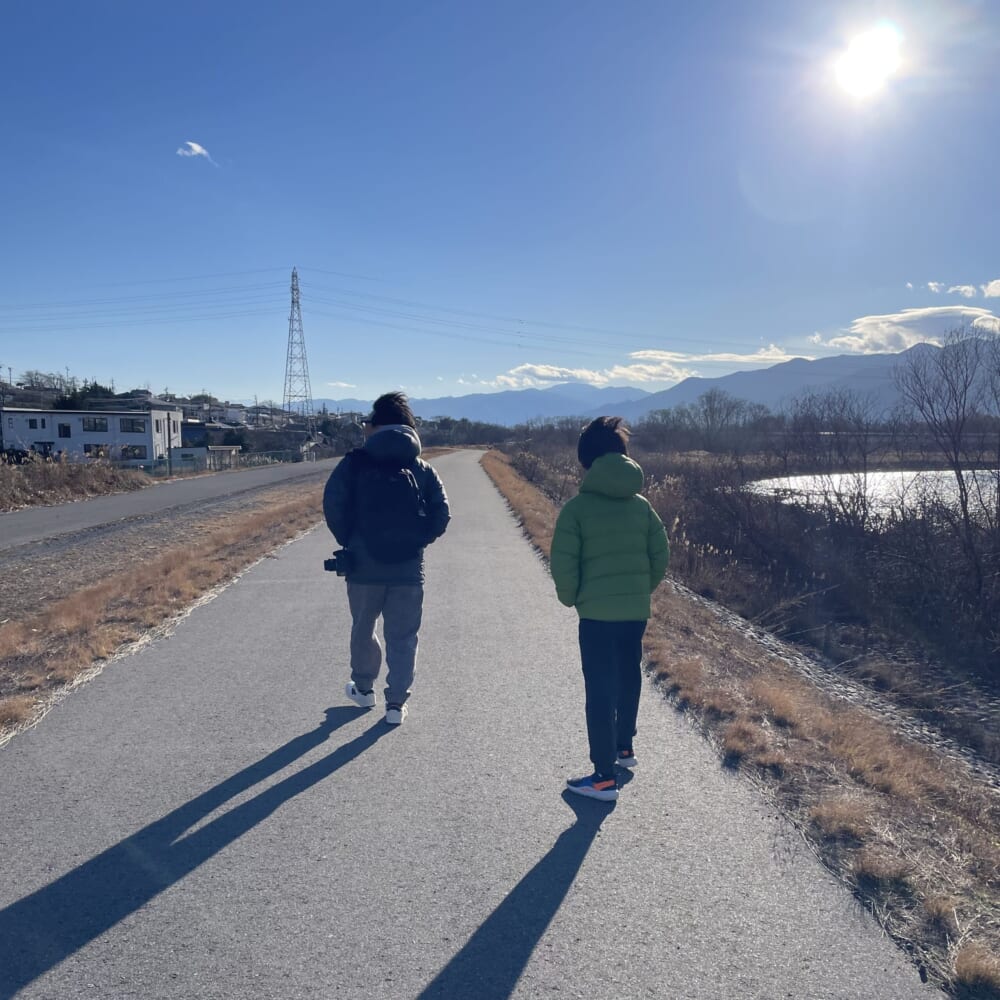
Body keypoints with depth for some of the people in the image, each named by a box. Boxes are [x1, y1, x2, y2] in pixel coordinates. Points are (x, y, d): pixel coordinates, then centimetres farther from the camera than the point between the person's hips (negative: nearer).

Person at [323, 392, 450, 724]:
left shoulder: (355, 463, -5)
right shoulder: (422, 469, 2)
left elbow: (333, 506, -10)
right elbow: (441, 515, -3)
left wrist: (349, 541, 4)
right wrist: (415, 542, 7)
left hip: (364, 566, -1)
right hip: (409, 568, 1)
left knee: (363, 629, 21)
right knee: (403, 638, 10)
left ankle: (364, 688, 37)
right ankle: (396, 703, 12)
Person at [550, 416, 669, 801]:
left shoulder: (577, 506, -11)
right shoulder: (641, 504, 2)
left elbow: (563, 563, -14)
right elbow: (661, 555, 4)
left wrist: (570, 598, 3)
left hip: (597, 613, -5)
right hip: (636, 611, 5)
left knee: (600, 691, 0)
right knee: (628, 679, 23)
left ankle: (605, 777, 3)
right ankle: (624, 747, 41)